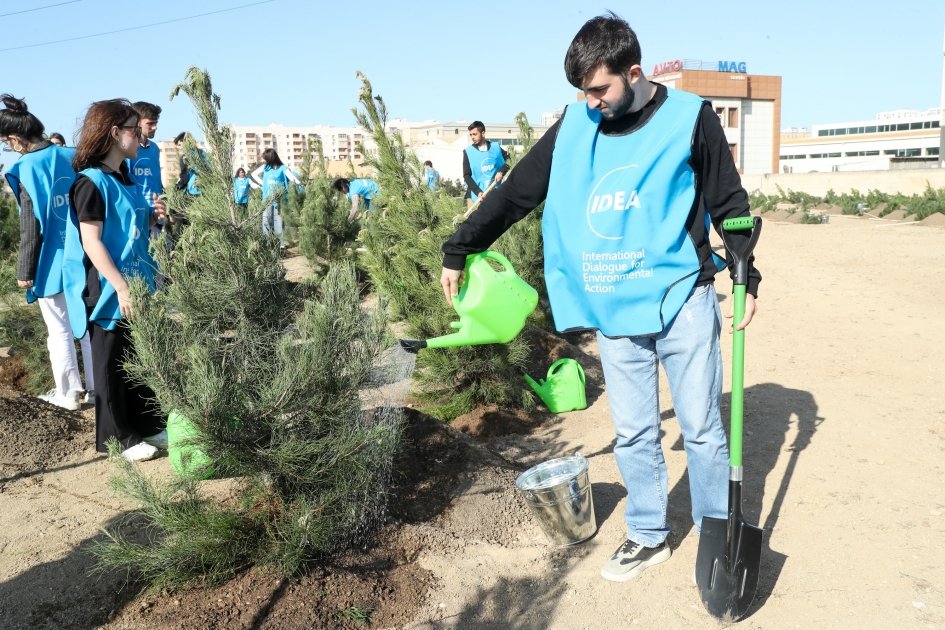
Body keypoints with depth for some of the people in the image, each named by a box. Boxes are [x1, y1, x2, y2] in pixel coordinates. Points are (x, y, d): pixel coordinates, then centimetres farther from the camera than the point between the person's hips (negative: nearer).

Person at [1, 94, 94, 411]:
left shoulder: (26, 169, -15)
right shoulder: (74, 157, 0)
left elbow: (31, 227, -14)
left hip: (52, 263, -5)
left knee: (59, 330, 8)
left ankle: (68, 393, 19)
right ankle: (95, 387, 24)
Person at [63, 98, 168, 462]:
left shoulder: (127, 179, 11)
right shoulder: (91, 183, -15)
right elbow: (92, 243, -20)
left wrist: (153, 217, 2)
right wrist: (121, 288, -24)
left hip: (138, 286, 8)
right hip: (109, 291, -8)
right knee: (112, 365, 4)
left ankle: (148, 425, 27)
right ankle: (118, 438, 16)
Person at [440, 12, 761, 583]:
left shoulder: (690, 118, -3)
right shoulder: (575, 126, 4)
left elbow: (730, 204, 5)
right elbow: (517, 193, 8)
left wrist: (747, 276, 2)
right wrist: (458, 251, 9)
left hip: (683, 302, -2)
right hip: (612, 312, 3)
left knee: (702, 428, 6)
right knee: (633, 433, 10)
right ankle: (649, 537, 28)